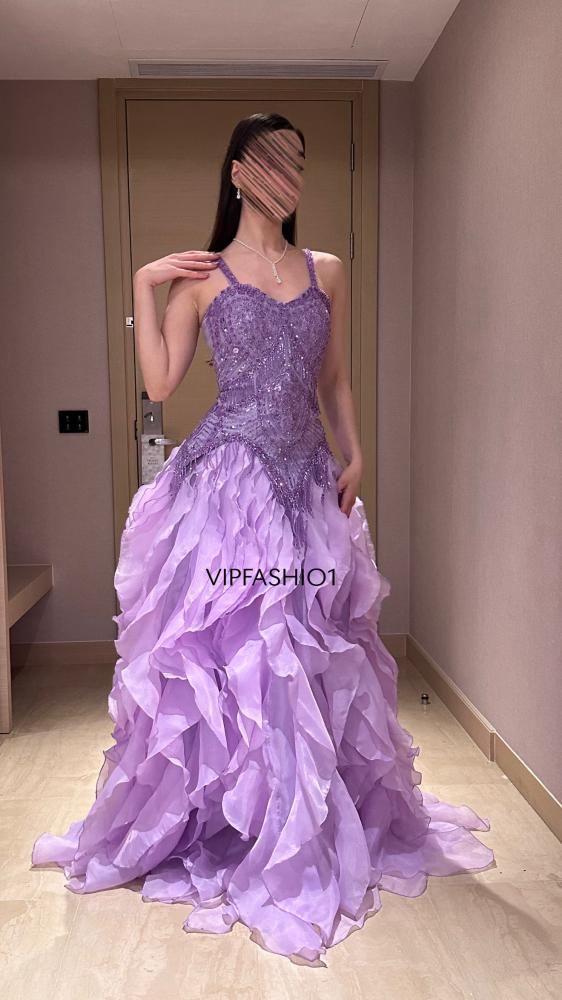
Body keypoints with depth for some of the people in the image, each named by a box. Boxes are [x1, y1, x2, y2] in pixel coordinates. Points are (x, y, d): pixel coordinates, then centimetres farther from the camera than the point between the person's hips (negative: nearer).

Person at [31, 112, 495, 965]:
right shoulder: (200, 275, 3)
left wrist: (353, 453, 5)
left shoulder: (327, 272, 12)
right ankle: (226, 829, 20)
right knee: (225, 647, 0)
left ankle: (330, 826, 30)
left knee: (313, 650, 11)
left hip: (307, 480, 4)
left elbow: (334, 380, 15)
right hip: (229, 478, -3)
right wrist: (142, 287, -5)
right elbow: (160, 383, -3)